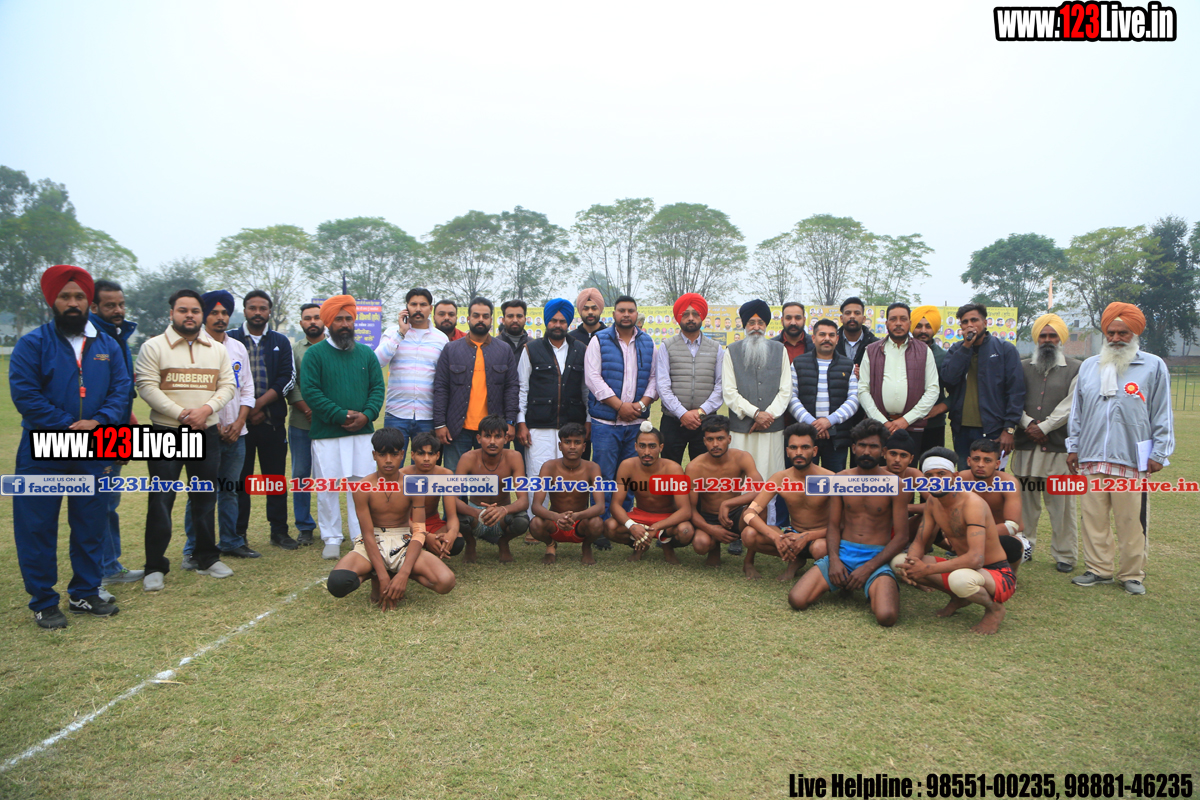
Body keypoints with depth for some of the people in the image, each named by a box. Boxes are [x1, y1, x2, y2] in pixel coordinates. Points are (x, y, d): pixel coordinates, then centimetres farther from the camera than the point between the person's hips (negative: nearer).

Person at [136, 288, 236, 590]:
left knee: (205, 498, 11)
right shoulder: (153, 347, -1)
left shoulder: (217, 349, 11)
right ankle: (155, 566, 8)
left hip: (207, 432, 4)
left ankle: (207, 558, 23)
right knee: (161, 500, -2)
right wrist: (181, 414, -18)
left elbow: (228, 385, 5)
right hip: (166, 433, -3)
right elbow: (147, 387, -9)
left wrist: (206, 409, -13)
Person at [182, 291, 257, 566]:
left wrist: (239, 423, -1)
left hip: (236, 432, 5)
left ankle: (230, 542, 21)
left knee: (229, 491, 12)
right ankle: (193, 550, 7)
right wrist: (215, 426, -11)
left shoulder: (238, 347, 13)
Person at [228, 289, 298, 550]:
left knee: (276, 476, 5)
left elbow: (288, 378, 0)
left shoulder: (281, 342, 10)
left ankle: (279, 531, 14)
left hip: (272, 420, 2)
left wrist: (261, 402, -11)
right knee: (239, 477, 3)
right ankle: (237, 534, 11)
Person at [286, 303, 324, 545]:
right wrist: (306, 409, -12)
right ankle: (304, 527, 15)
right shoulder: (294, 350, 10)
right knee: (301, 475, 5)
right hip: (300, 424, 1)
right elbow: (289, 385, 2)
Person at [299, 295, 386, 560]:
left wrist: (366, 415, -9)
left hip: (363, 433, 2)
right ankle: (331, 538, 16)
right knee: (327, 488, 3)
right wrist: (341, 415, -14)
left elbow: (378, 387, 8)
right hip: (326, 434, -2)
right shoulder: (315, 353, 1)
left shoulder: (366, 354, 12)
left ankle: (361, 537, 14)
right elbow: (310, 391, -8)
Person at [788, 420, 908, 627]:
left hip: (877, 557, -3)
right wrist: (834, 560, -9)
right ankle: (842, 583, 10)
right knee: (797, 600, -18)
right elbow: (833, 525, 10)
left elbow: (901, 536, -5)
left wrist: (868, 568, -14)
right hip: (843, 551, 3)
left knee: (886, 617, -30)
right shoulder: (841, 479, 6)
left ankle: (873, 589, 5)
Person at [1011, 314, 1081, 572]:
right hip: (1026, 445, 2)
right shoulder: (1023, 368, 13)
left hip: (1060, 447, -2)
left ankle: (1065, 555, 11)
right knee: (1025, 499, 7)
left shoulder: (1075, 369, 5)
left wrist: (1043, 427, -10)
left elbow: (1070, 405, -5)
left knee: (1062, 503, 0)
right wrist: (1028, 424, -9)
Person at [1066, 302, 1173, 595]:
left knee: (1132, 521, 1)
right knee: (1093, 518, 7)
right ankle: (1098, 569, 18)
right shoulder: (1089, 367, 13)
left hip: (1133, 460, -3)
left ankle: (1132, 574, 15)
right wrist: (1073, 446, 14)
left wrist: (1159, 453, 0)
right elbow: (1077, 410, 17)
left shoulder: (1153, 366, 3)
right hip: (1091, 459, 3)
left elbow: (1162, 414, 3)